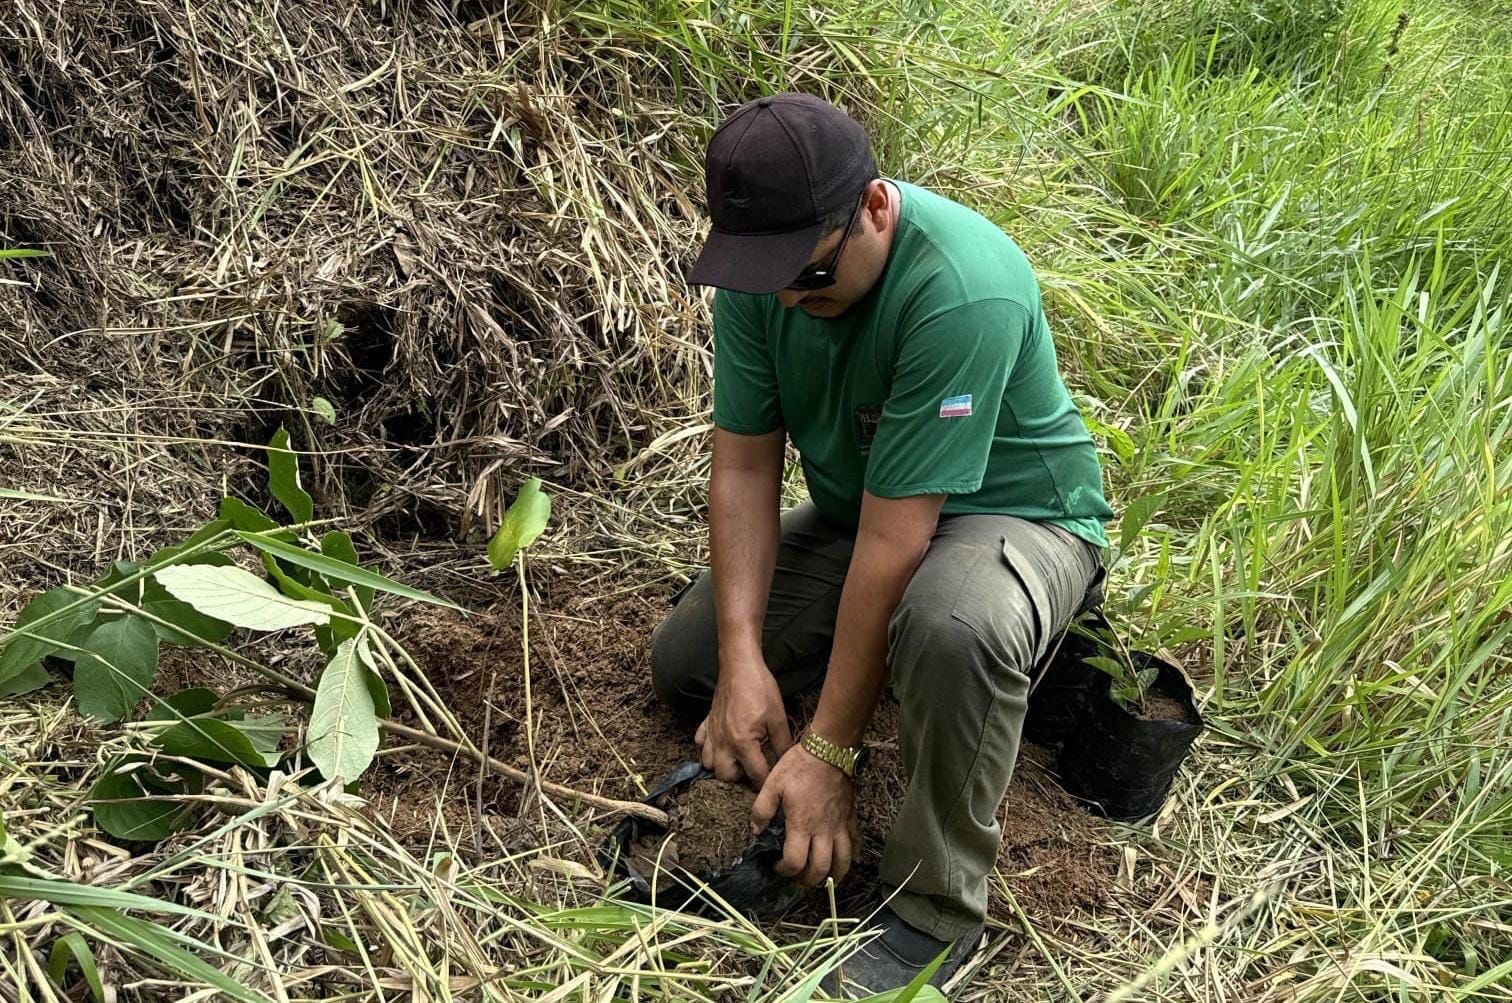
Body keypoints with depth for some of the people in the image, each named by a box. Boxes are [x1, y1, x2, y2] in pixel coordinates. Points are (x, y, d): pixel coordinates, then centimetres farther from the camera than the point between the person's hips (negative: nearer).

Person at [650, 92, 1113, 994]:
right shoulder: (763, 264, -15)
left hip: (1011, 513, -6)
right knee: (684, 666, 3)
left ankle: (937, 909, -16)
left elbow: (895, 540, -34)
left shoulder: (963, 293, -35)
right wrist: (745, 662, -20)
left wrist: (830, 753, -28)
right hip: (853, 510, 7)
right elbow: (745, 464, -11)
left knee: (950, 626, -41)